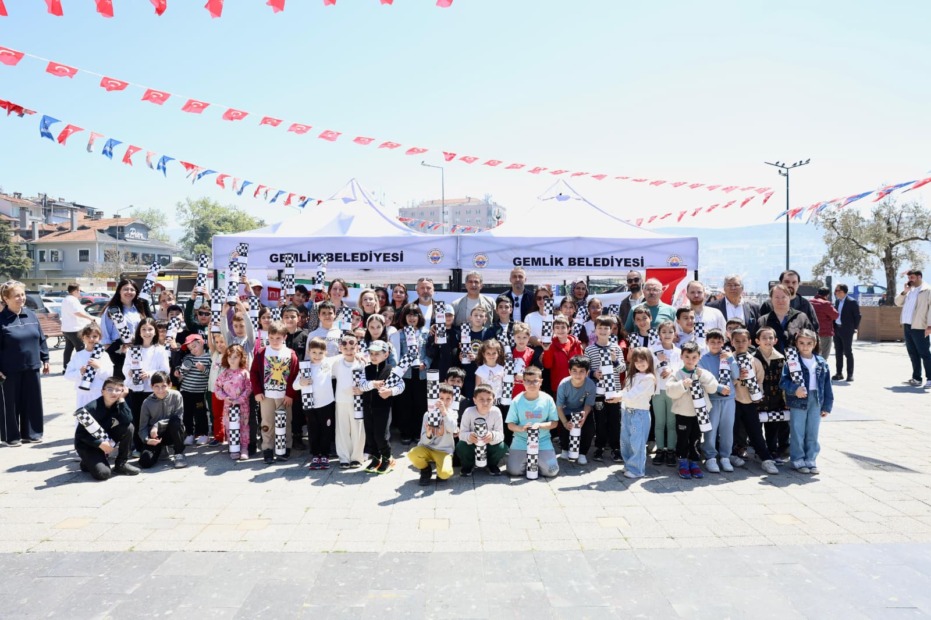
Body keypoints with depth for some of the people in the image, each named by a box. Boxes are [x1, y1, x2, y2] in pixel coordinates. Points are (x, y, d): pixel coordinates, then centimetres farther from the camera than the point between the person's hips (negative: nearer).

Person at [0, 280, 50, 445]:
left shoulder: (31, 315, 6)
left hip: (31, 367, 5)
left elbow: (41, 339, 12)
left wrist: (45, 359, 11)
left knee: (33, 402, 10)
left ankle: (31, 433, 22)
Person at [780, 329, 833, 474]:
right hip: (798, 402, -4)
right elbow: (784, 381, -11)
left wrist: (827, 406, 6)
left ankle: (811, 460, 23)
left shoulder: (821, 363, 4)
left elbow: (827, 386, 7)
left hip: (816, 401, 4)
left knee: (813, 433, 12)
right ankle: (798, 460, 15)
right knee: (797, 433, 4)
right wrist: (794, 389, -29)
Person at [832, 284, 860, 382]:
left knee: (848, 352, -2)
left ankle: (850, 374, 4)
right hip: (837, 329, 6)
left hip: (846, 330, -6)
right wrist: (833, 327, 5)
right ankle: (839, 373, 16)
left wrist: (855, 328, -6)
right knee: (838, 352, 9)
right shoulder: (837, 302, 11)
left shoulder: (852, 302, -8)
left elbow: (857, 316, -7)